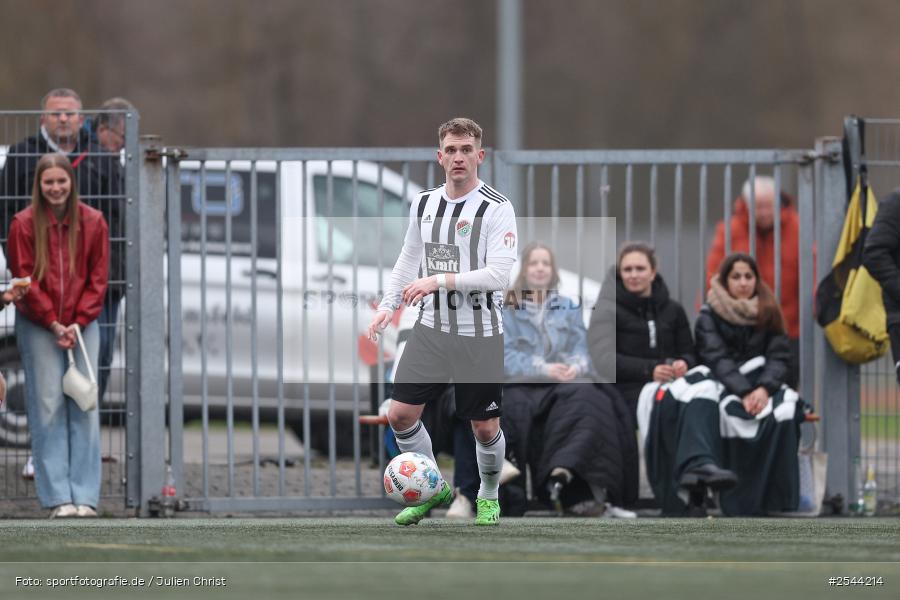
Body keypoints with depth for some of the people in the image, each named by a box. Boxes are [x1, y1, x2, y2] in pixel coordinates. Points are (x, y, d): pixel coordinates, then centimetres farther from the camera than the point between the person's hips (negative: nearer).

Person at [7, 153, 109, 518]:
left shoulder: (92, 223, 2)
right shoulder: (24, 225, -4)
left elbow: (98, 278, 4)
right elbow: (25, 279, -5)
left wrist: (78, 322, -7)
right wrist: (53, 324, -11)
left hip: (82, 325, 2)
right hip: (38, 327, -2)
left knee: (84, 406, -2)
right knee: (48, 406, -6)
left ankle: (85, 497, 1)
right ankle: (58, 498, -5)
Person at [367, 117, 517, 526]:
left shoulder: (497, 208, -13)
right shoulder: (424, 204, 6)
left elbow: (498, 274, -22)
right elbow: (408, 260, 19)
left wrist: (440, 280, -28)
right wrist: (387, 305, 10)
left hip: (479, 335, -5)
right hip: (431, 329, 5)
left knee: (485, 427, 3)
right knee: (400, 414, -2)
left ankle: (489, 496, 29)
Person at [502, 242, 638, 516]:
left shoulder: (570, 308, 24)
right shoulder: (507, 310, 13)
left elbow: (581, 349, 12)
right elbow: (507, 357, -1)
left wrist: (576, 366, -12)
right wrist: (544, 369, -16)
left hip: (566, 381, 2)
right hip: (522, 384, -2)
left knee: (586, 399, -34)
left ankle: (561, 473, -53)